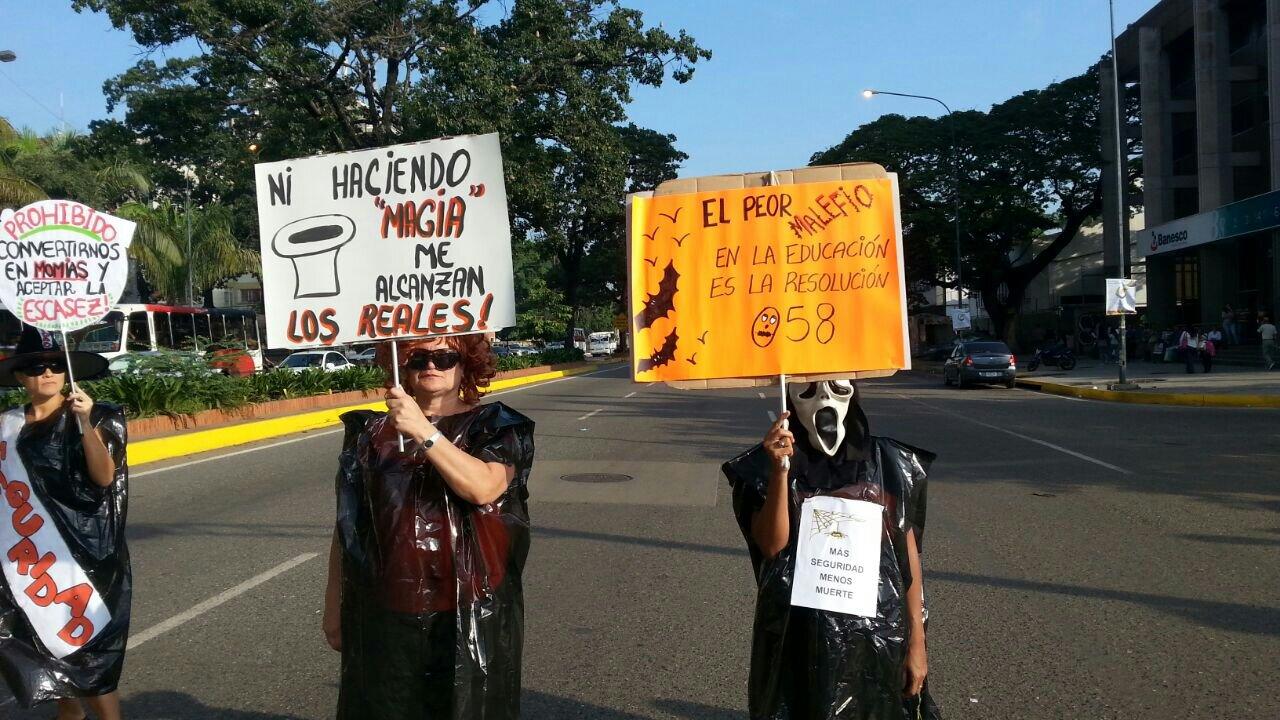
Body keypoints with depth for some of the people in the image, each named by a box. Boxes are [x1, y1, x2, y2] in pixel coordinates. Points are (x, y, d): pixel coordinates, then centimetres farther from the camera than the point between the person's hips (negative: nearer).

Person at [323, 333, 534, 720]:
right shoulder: (371, 433, 7)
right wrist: (334, 605, 10)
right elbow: (346, 526, 10)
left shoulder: (495, 427, 1)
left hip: (471, 613, -2)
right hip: (386, 615, 2)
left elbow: (483, 488, -19)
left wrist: (424, 432, -24)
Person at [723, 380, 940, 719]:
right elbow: (771, 545, -15)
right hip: (797, 636, -1)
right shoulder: (767, 464, -4)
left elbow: (908, 553, 3)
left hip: (877, 634, 2)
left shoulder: (885, 462, 0)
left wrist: (916, 640, 2)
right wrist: (781, 470, -26)